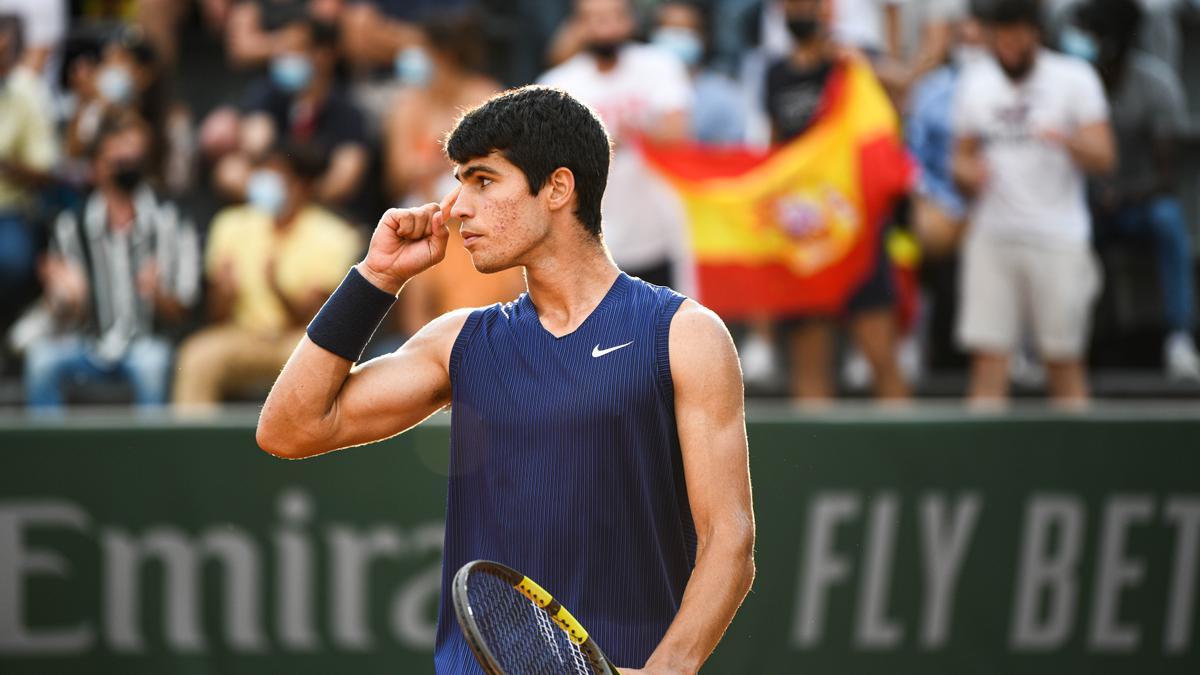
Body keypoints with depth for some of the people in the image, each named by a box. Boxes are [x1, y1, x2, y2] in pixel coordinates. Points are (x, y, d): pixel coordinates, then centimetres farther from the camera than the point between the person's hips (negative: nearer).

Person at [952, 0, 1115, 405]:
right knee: (987, 356, -5)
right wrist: (967, 173, -5)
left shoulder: (1074, 78, -1)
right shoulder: (975, 82, 11)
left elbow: (1104, 159, -7)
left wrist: (1067, 142, -28)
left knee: (1064, 360, 0)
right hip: (991, 238, 3)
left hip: (1058, 239, -3)